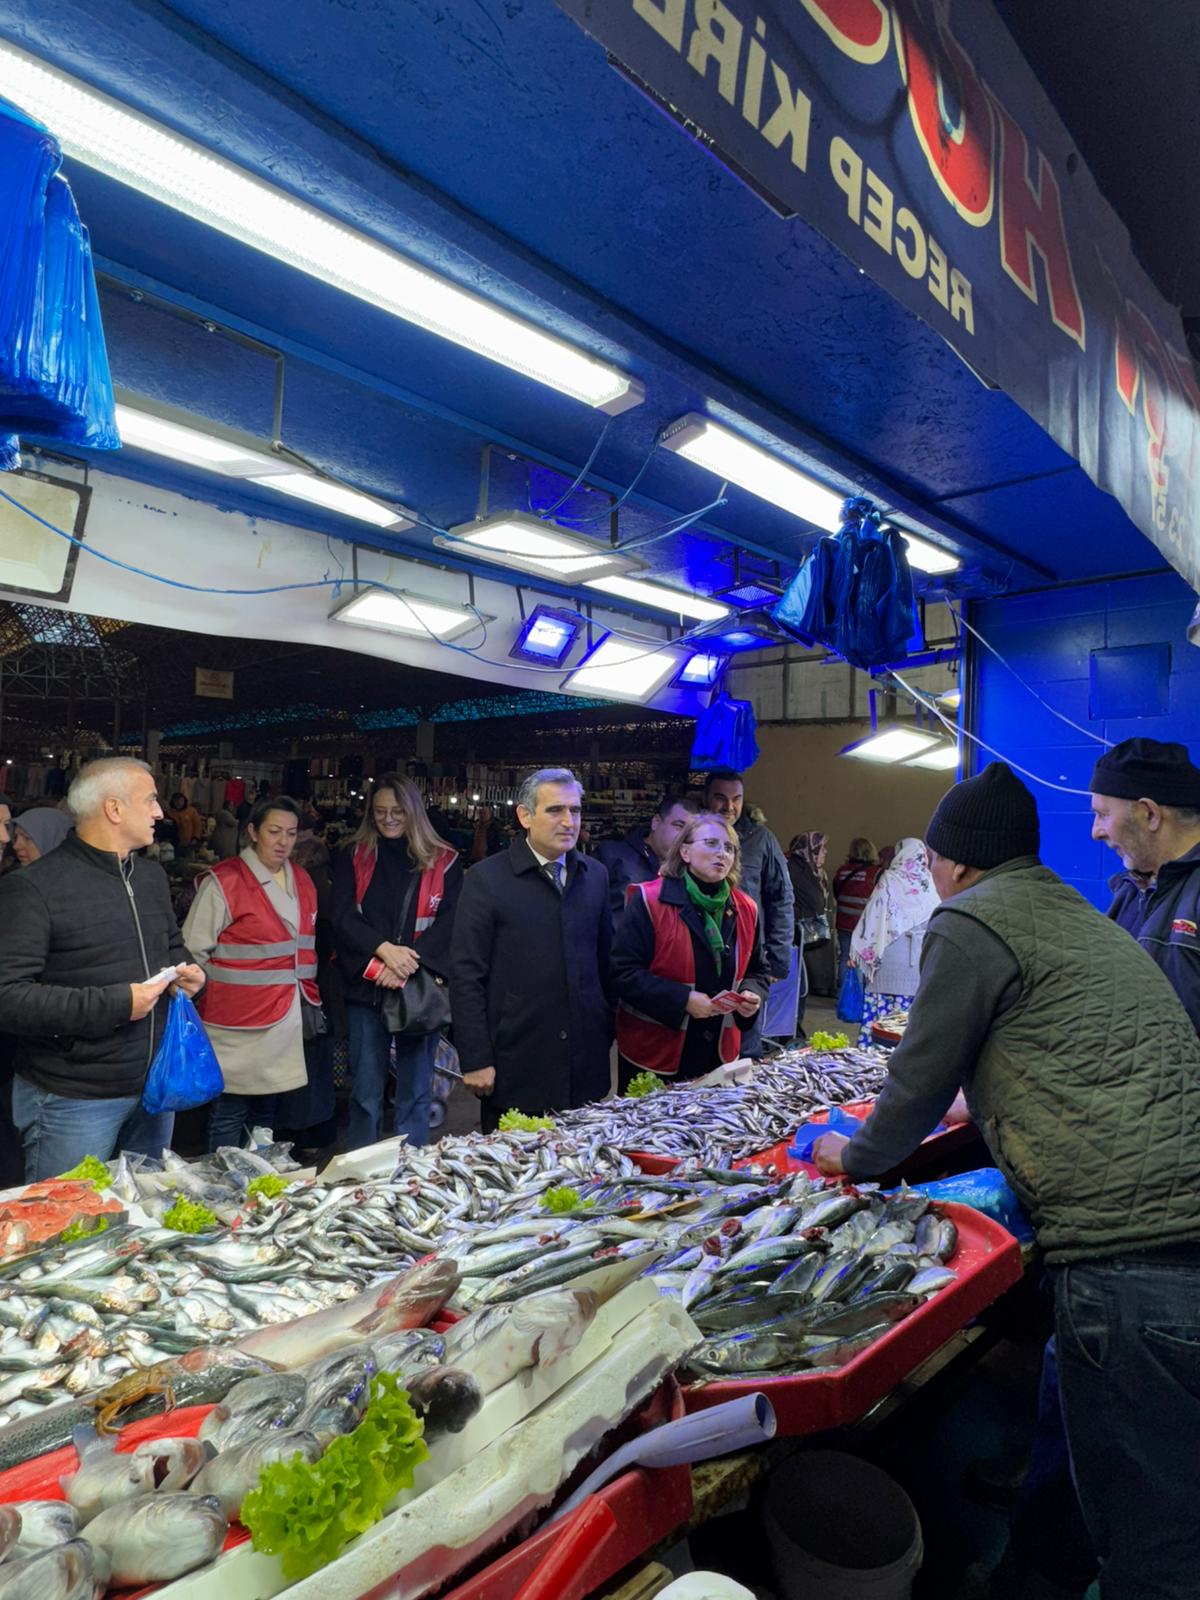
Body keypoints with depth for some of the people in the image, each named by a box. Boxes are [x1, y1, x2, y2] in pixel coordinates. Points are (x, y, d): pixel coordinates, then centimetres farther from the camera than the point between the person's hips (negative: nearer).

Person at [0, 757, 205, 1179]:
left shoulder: (153, 876, 10)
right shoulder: (35, 888, -16)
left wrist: (187, 973, 0)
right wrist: (114, 1005, -25)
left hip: (156, 1086, 7)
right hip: (73, 1101, -7)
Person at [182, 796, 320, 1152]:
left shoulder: (302, 881, 11)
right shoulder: (224, 882, -10)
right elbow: (194, 953, -7)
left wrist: (309, 999, 19)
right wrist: (217, 997, -6)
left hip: (286, 1022, 6)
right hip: (237, 1024, -6)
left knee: (265, 1114, 18)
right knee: (229, 1117, 3)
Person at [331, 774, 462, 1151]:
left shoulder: (443, 860, 4)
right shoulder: (353, 856, 7)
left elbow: (450, 923, -4)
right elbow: (343, 918, -3)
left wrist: (407, 966, -16)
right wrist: (384, 949, -19)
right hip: (366, 988, 1)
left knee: (416, 1093, 7)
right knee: (365, 1092, 7)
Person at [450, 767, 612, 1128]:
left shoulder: (595, 875, 7)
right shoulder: (486, 879, -7)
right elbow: (466, 976, -8)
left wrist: (608, 1033, 11)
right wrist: (476, 1060, -10)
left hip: (586, 1066, 4)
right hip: (516, 1068, -4)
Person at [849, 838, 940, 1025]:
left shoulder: (890, 880, -3)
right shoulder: (930, 883, 3)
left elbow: (873, 917, -4)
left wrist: (857, 953, 1)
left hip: (891, 955, -3)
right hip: (923, 958, 3)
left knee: (881, 1008, 0)